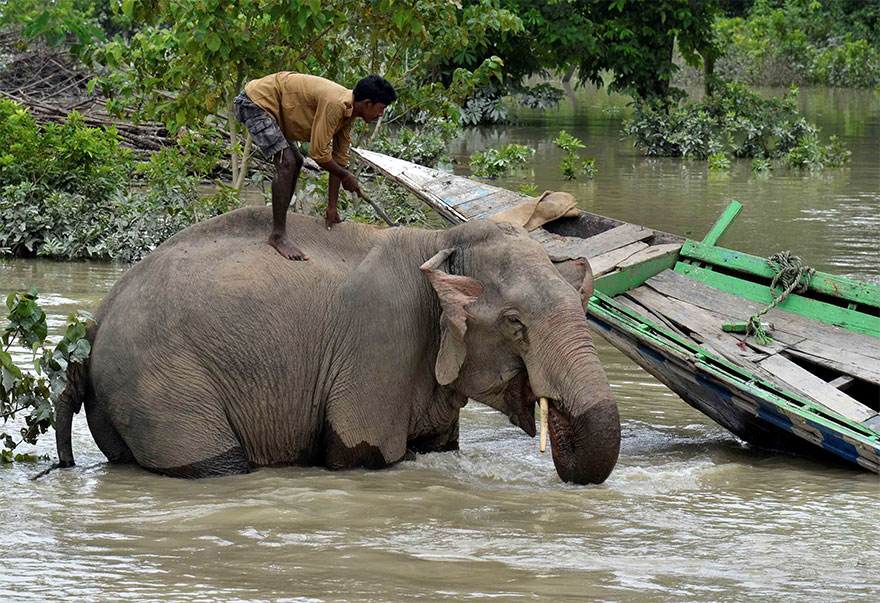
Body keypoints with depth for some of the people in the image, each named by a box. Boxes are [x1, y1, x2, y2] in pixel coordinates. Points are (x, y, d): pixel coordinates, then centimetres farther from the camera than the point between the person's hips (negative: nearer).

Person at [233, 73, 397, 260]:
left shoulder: (348, 111, 4)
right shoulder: (335, 104, -27)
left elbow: (339, 158, 11)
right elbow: (318, 153, -25)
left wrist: (332, 208, 13)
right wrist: (345, 176, -8)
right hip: (256, 101, -11)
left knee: (296, 161, 20)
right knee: (286, 162, -21)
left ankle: (280, 222, 32)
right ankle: (278, 235, -18)